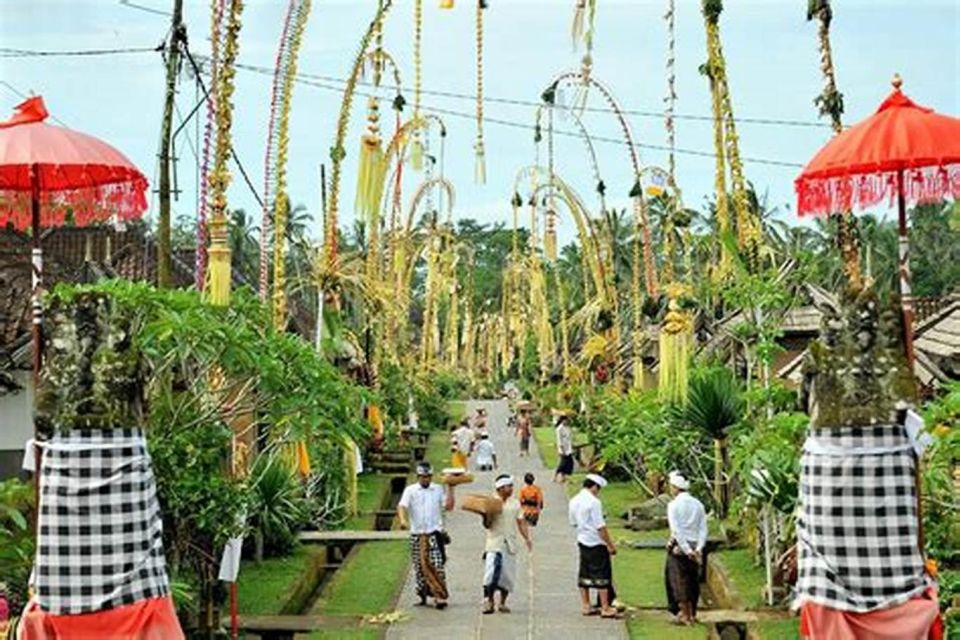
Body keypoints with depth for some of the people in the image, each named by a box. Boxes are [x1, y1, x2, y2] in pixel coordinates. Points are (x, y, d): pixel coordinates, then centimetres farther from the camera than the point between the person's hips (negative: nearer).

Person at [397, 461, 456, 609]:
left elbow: (448, 506, 1)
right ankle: (422, 596, 21)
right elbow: (402, 506, -11)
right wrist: (403, 520, -31)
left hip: (435, 534, -1)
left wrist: (450, 488, -3)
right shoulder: (410, 490, 3)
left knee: (437, 566, -11)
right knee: (420, 567, 8)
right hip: (417, 535, 1)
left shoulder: (438, 489, 8)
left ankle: (440, 596, -11)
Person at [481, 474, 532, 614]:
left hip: (510, 544, 4)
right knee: (492, 571, -15)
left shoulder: (515, 503, 9)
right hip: (494, 543, -4)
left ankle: (502, 603, 18)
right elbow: (487, 525, -3)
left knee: (508, 575, 5)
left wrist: (527, 538, -4)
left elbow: (521, 522, 8)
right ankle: (488, 600, -4)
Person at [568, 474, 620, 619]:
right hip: (596, 543, -8)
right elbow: (600, 526, -19)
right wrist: (610, 545, -13)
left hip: (582, 541, 8)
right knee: (602, 575, -1)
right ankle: (605, 608, 2)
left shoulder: (574, 501, 7)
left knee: (584, 574, 13)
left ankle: (586, 606, 20)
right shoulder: (594, 502, -18)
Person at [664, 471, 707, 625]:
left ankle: (685, 615, 7)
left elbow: (676, 530, -16)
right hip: (695, 546, 5)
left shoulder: (674, 505, -10)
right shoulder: (698, 504, 6)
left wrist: (687, 550, -15)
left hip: (679, 547, -5)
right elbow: (703, 529, -1)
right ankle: (692, 614, 22)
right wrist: (698, 549, -6)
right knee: (693, 580, 14)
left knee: (679, 579, 4)